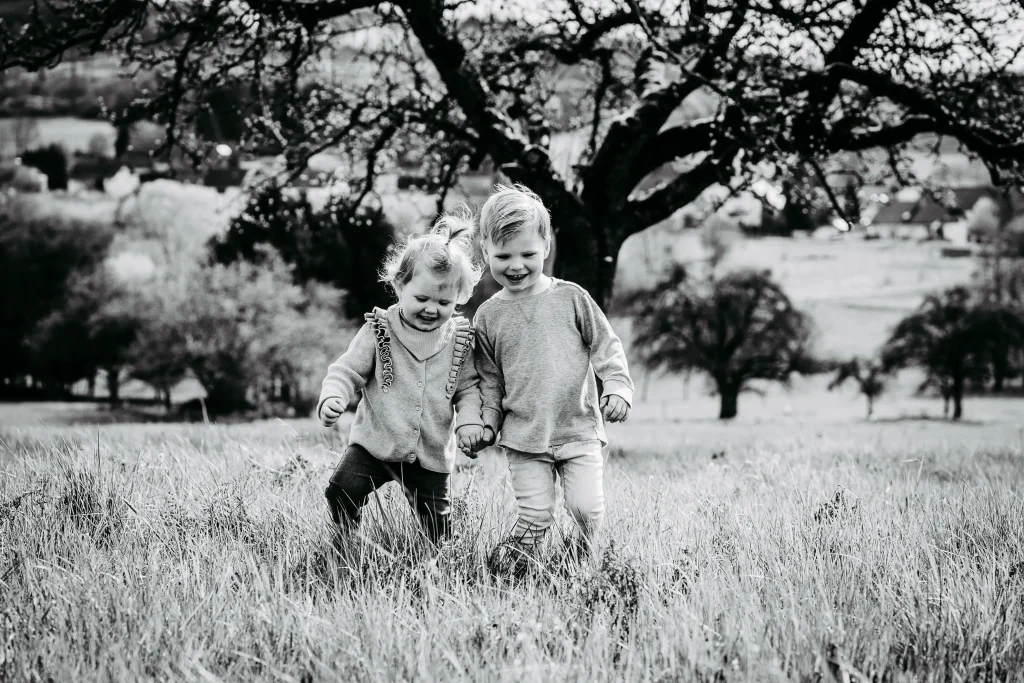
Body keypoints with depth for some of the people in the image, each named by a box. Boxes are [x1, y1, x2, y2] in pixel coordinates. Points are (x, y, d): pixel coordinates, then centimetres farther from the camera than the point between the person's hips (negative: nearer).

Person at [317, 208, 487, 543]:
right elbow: (347, 371, -6)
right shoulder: (378, 331, -8)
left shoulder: (460, 341, -2)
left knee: (437, 532, 4)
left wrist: (470, 420, -11)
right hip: (375, 442, -1)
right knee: (342, 492, -17)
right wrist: (331, 398, -26)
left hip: (431, 454, 1)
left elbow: (468, 387, 6)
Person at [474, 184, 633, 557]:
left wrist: (618, 386, -9)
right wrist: (487, 423, 4)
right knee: (535, 517, -6)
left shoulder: (571, 298, -1)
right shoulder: (488, 316, 4)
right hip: (523, 438, 0)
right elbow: (490, 379, 12)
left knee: (587, 508, -8)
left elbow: (606, 346, 5)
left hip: (579, 429, 0)